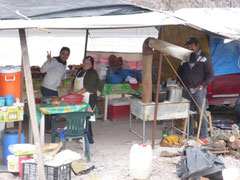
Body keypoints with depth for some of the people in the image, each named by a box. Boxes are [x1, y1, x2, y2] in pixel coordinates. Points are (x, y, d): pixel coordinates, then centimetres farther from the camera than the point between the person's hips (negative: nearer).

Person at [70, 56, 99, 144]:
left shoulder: (92, 73, -11)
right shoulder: (80, 70, 15)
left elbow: (88, 87, -19)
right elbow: (75, 81, 24)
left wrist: (76, 93, -20)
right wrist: (72, 90, 10)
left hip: (88, 99, -8)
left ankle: (89, 138, -2)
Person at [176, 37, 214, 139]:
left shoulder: (205, 58, -3)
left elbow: (210, 75, -3)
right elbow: (180, 71, 24)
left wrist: (203, 85, -14)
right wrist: (178, 81, 8)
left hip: (199, 90, -5)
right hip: (186, 90, 5)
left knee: (201, 112, -4)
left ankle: (203, 135, 3)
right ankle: (189, 132, 24)